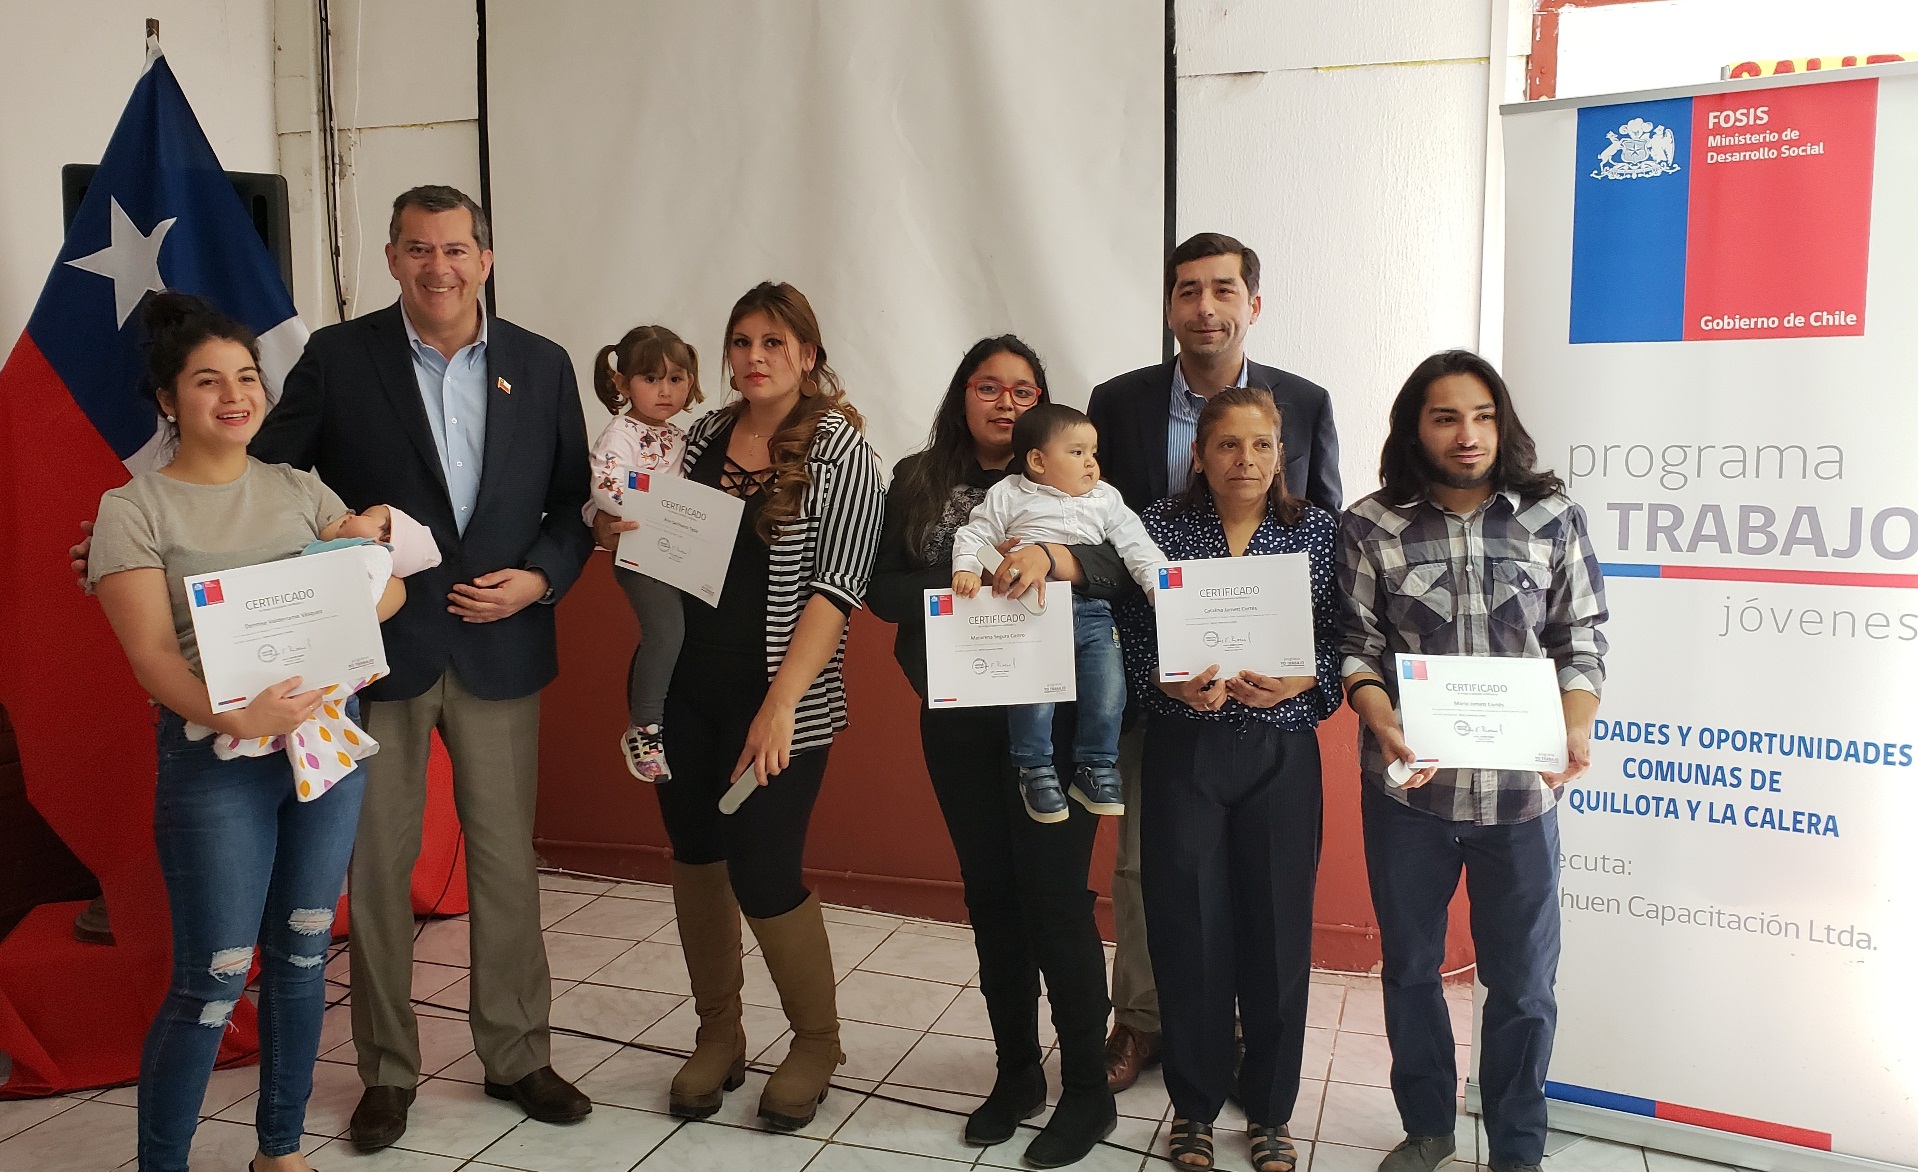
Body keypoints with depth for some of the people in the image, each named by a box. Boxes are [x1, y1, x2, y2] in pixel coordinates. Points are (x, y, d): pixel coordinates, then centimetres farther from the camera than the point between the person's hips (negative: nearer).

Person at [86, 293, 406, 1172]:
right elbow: (151, 654, -12)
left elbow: (389, 587, 5)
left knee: (302, 954, 13)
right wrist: (235, 717, -29)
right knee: (212, 982, -1)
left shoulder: (299, 490, 9)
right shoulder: (133, 509, -3)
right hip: (216, 758, -4)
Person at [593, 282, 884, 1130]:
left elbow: (835, 585, -14)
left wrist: (780, 704, -22)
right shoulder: (700, 437, 9)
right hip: (684, 688, 5)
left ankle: (816, 1043, 23)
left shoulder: (839, 446, -7)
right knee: (695, 854, 12)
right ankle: (718, 1035, 33)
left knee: (764, 875, -3)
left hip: (778, 700, -5)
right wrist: (615, 533, -3)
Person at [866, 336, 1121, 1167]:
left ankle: (1088, 1093, 16)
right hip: (957, 718, 3)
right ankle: (1016, 1075, 29)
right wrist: (951, 599, -17)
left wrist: (1050, 558, -33)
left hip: (1051, 714, -3)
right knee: (989, 895, 12)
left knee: (1054, 896, -2)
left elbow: (1122, 564, -15)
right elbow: (883, 587, 2)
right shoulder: (918, 482, 7)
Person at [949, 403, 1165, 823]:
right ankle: (1035, 770, 2)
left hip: (1091, 612, 3)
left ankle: (1096, 768, 10)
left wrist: (1160, 582, 0)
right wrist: (966, 568, -13)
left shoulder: (1105, 498, 16)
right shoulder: (1008, 496, 7)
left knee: (1109, 686, -7)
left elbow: (1136, 544, 12)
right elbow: (975, 534, 5)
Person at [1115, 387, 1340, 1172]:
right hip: (1184, 749, 0)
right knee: (1189, 928, 6)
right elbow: (1131, 639, -2)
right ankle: (1195, 1101, 27)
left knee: (1277, 927, 7)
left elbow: (1341, 644, 1)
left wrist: (1296, 684, -17)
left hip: (1281, 752, 1)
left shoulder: (1317, 531, 2)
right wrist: (1174, 685, -20)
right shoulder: (1160, 526, 0)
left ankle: (1269, 1107, 28)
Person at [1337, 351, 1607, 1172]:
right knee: (1410, 966, 16)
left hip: (1521, 788, 0)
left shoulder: (1553, 519, -1)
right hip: (1408, 784, 0)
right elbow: (1356, 645, -4)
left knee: (1522, 981, 11)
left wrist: (1574, 727, -17)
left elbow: (1582, 640, 0)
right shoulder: (1371, 527, -4)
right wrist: (1382, 720, -22)